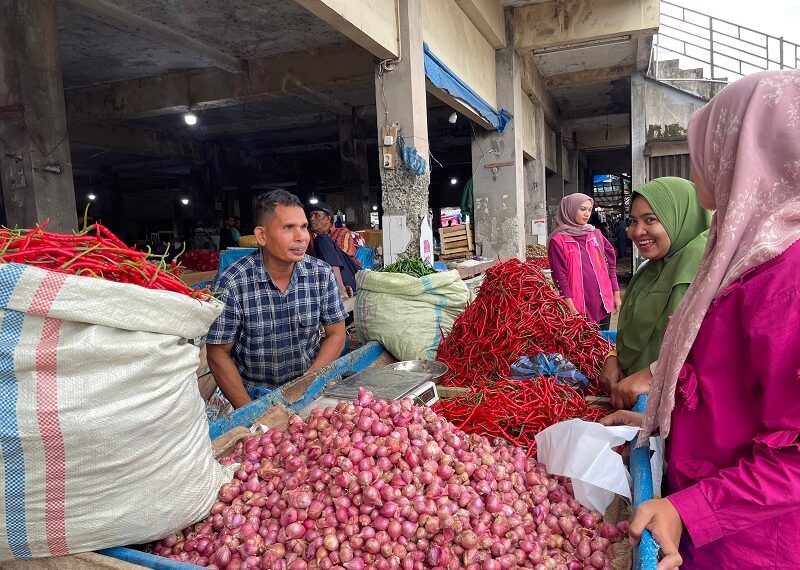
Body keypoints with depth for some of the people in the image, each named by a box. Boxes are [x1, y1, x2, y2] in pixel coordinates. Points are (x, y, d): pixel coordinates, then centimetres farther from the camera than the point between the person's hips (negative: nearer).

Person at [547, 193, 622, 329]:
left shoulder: (596, 234, 11)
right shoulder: (558, 240, -6)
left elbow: (610, 264, 15)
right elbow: (560, 276, -11)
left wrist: (616, 294, 10)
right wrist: (570, 308, -16)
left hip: (603, 303, 5)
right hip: (579, 308, -5)